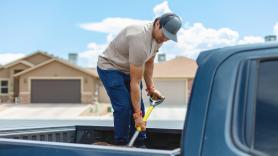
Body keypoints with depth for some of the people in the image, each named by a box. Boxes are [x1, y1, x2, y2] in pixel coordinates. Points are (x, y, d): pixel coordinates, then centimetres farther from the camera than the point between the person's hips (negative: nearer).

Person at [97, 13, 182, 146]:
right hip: (109, 67, -8)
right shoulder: (140, 40, -37)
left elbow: (149, 62, 8)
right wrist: (137, 115, -28)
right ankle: (121, 145, -2)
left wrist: (150, 87, 4)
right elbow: (135, 83, -32)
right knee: (123, 107, -18)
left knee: (138, 106, 3)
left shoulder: (158, 35, -10)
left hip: (127, 69, 8)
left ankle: (139, 145, 13)